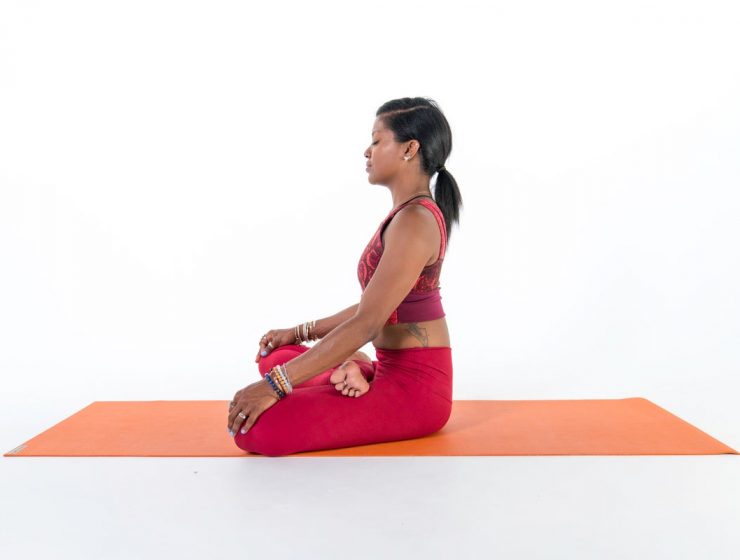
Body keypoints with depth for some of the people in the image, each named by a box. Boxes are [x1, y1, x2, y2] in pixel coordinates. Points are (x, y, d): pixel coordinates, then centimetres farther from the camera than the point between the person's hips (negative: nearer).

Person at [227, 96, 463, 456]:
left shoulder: (413, 222, -20)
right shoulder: (411, 215, 12)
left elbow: (366, 324, -27)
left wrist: (275, 385, -26)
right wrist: (301, 332, 18)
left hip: (414, 387, -10)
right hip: (395, 373, 10)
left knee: (259, 429, -25)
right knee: (275, 358, 20)